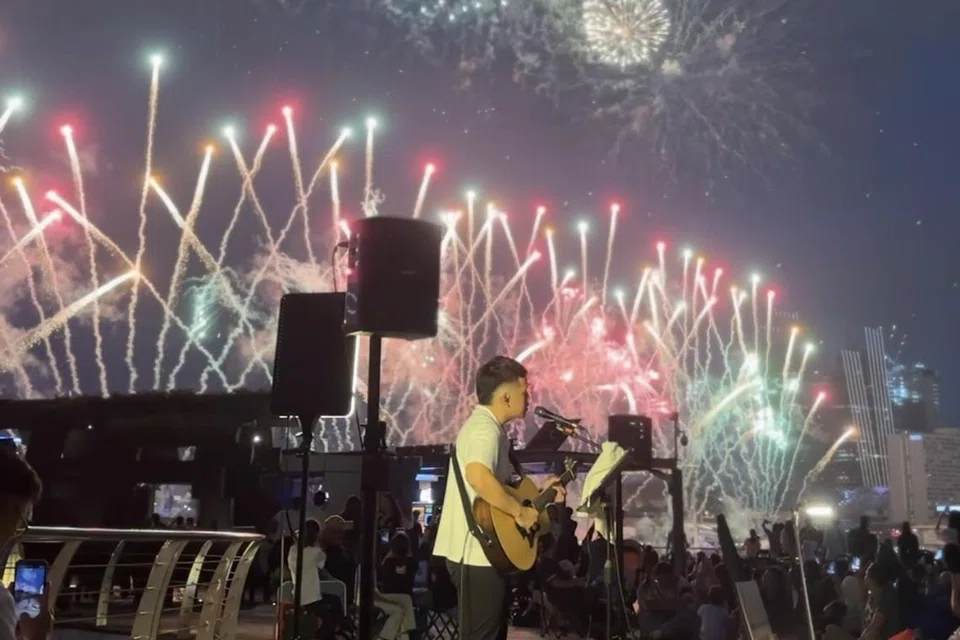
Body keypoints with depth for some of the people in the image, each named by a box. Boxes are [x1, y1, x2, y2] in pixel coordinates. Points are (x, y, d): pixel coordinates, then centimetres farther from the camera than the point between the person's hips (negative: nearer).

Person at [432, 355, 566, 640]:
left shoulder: (489, 427, 16)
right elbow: (478, 477, -37)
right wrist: (520, 512, -26)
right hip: (479, 553, -11)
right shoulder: (485, 428, -17)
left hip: (488, 550, 11)